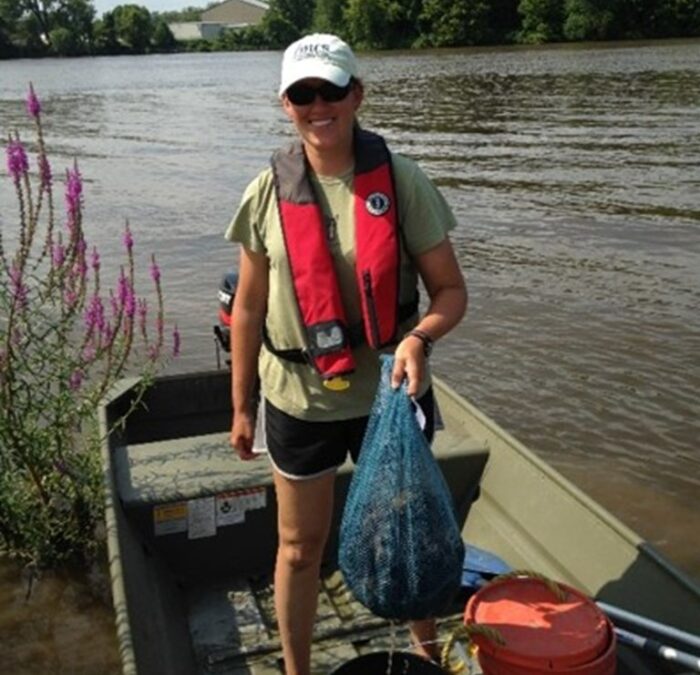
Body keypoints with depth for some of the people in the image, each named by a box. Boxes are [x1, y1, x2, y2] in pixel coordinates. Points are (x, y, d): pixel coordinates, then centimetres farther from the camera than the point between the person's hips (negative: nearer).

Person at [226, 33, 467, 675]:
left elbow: (451, 290, -6)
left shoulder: (401, 181, -9)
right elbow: (249, 307, 1)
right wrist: (241, 406, 4)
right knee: (301, 548, 15)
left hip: (391, 395, 0)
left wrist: (420, 337, -28)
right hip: (299, 400, 0)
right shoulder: (267, 193, -6)